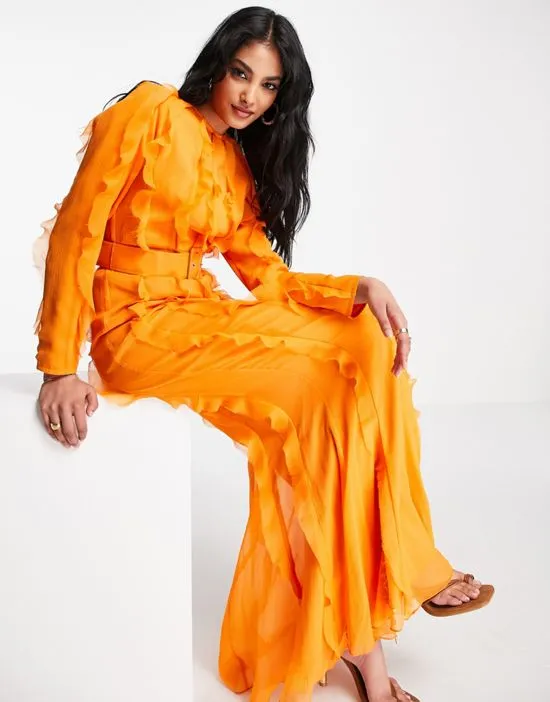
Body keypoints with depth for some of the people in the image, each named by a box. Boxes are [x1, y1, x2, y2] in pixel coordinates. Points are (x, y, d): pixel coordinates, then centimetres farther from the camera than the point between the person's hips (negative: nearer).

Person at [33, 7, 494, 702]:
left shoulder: (239, 168, 17)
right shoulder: (152, 111, -4)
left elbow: (267, 276, 8)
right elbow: (76, 232, -10)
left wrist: (362, 288, -10)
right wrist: (60, 368, -18)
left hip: (204, 318, 7)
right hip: (138, 327, -7)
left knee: (370, 352, -13)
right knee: (323, 387, -22)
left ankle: (351, 628, -13)